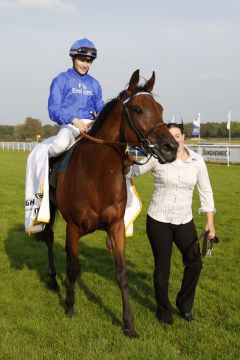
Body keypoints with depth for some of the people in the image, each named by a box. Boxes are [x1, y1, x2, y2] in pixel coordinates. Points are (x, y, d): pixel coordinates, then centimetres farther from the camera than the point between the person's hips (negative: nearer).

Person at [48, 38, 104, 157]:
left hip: (91, 125, 4)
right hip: (69, 125, -4)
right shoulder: (61, 80, 3)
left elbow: (100, 109, 21)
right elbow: (53, 110, -7)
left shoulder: (94, 84, 18)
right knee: (61, 143, -36)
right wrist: (73, 120, -23)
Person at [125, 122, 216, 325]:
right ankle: (163, 310, 28)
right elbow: (132, 172, -2)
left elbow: (205, 191, 4)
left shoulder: (197, 161, -3)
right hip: (158, 221, -3)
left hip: (184, 222, 3)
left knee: (195, 263, 8)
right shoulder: (157, 158, -10)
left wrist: (210, 222, 3)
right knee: (162, 267, 8)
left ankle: (185, 305, 32)